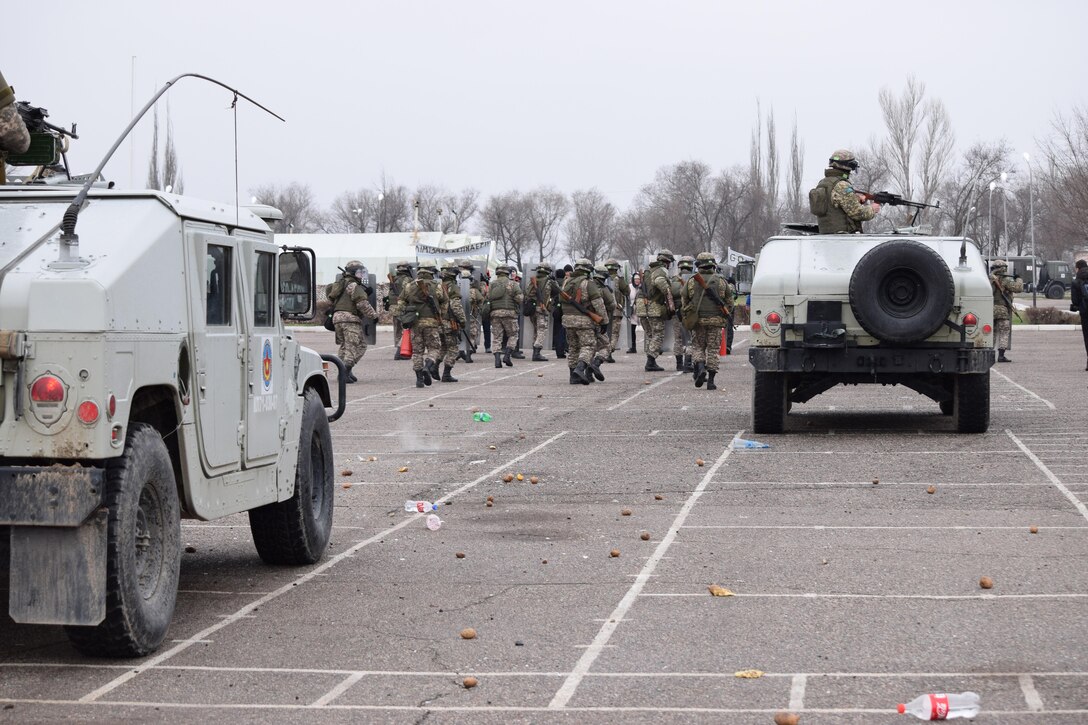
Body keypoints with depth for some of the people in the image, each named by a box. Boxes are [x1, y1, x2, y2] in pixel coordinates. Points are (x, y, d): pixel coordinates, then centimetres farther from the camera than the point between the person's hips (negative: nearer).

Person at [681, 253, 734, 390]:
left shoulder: (691, 281, 1)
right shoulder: (721, 281, 3)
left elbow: (684, 301, 4)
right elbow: (729, 302, 5)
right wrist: (727, 317, 18)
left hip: (698, 320, 0)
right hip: (716, 321, 0)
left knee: (697, 346, 13)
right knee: (713, 349, 4)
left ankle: (700, 368, -14)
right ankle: (710, 381, 0)